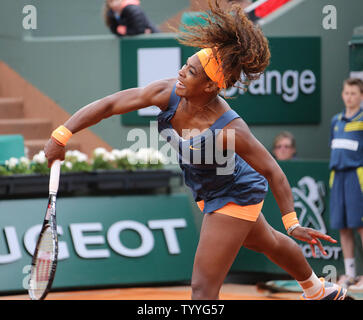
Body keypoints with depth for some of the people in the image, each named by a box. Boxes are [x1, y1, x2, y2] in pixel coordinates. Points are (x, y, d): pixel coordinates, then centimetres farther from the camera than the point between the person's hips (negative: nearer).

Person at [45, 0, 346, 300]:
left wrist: (293, 225, -24)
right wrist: (61, 136, -30)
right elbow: (109, 105, -21)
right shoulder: (168, 93, -25)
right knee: (267, 242, 33)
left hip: (234, 198, -8)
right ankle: (318, 289, 62)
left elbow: (272, 172, -27)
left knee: (204, 288, -7)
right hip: (210, 194, 8)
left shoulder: (229, 130, -39)